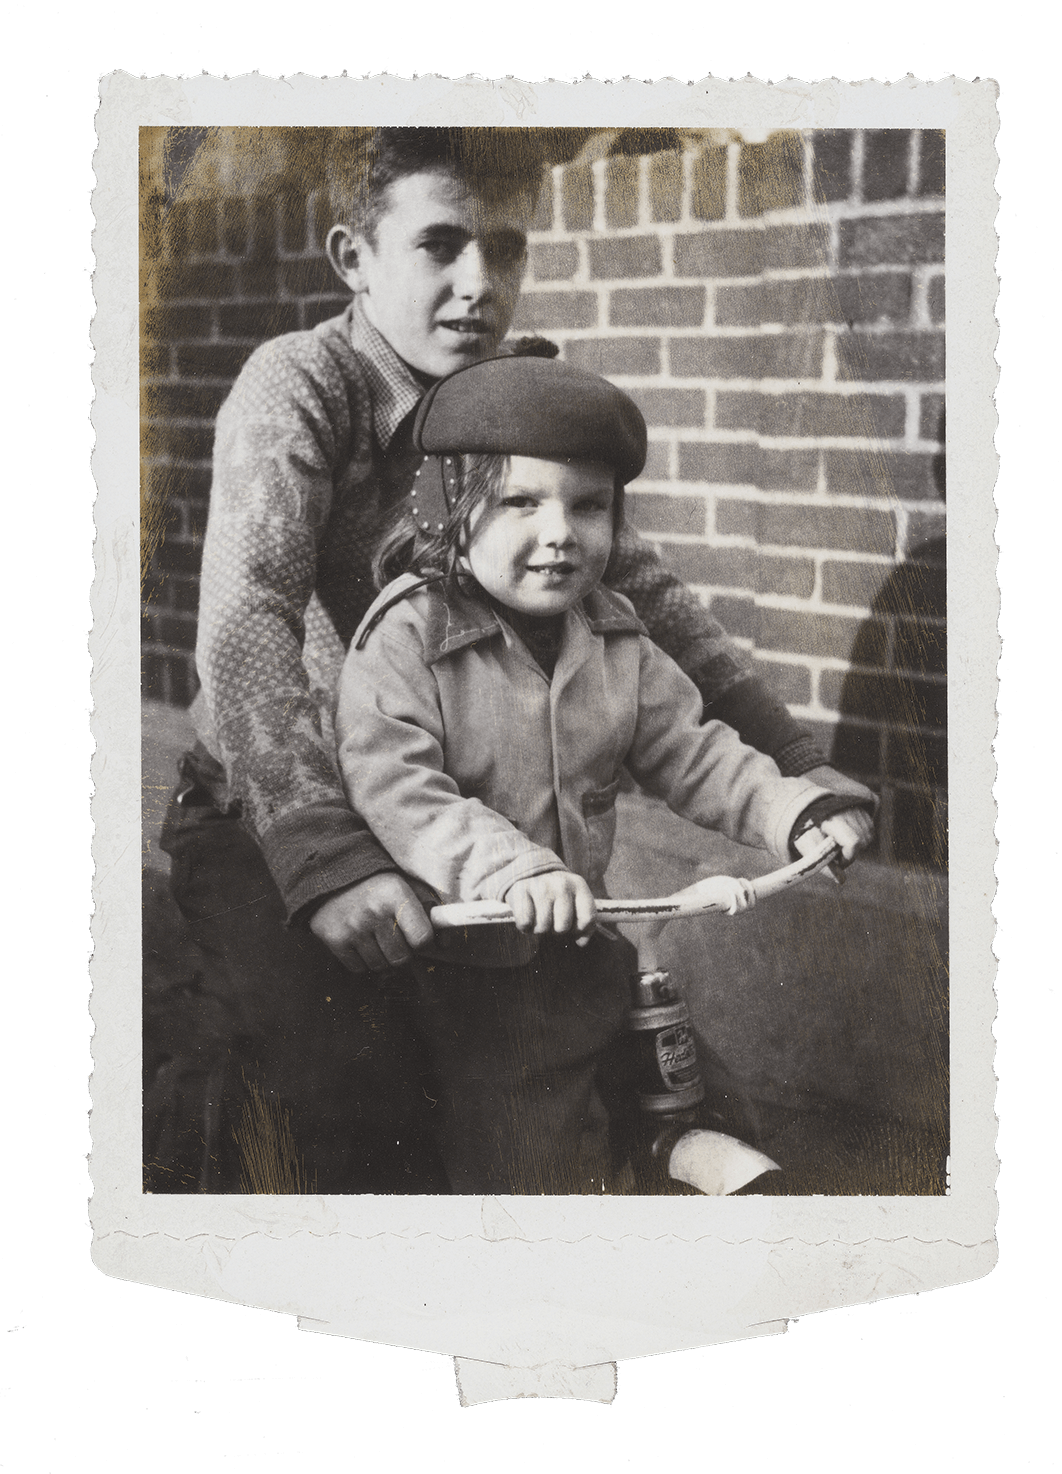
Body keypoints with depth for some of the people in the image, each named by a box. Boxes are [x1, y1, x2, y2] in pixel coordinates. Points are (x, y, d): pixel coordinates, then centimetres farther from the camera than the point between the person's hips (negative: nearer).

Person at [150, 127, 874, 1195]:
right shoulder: (297, 386, -18)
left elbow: (637, 589, 3)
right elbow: (244, 625, -32)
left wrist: (789, 761, -6)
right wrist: (327, 855, -45)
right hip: (265, 813, -6)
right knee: (334, 1060, -26)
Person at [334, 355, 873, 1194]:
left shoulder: (616, 637, 1)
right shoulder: (406, 636, -18)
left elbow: (689, 752, 6)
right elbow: (392, 790, -27)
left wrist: (797, 811, -8)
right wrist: (511, 867, -40)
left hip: (576, 945, 6)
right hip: (457, 968, -6)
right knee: (520, 1163, 0)